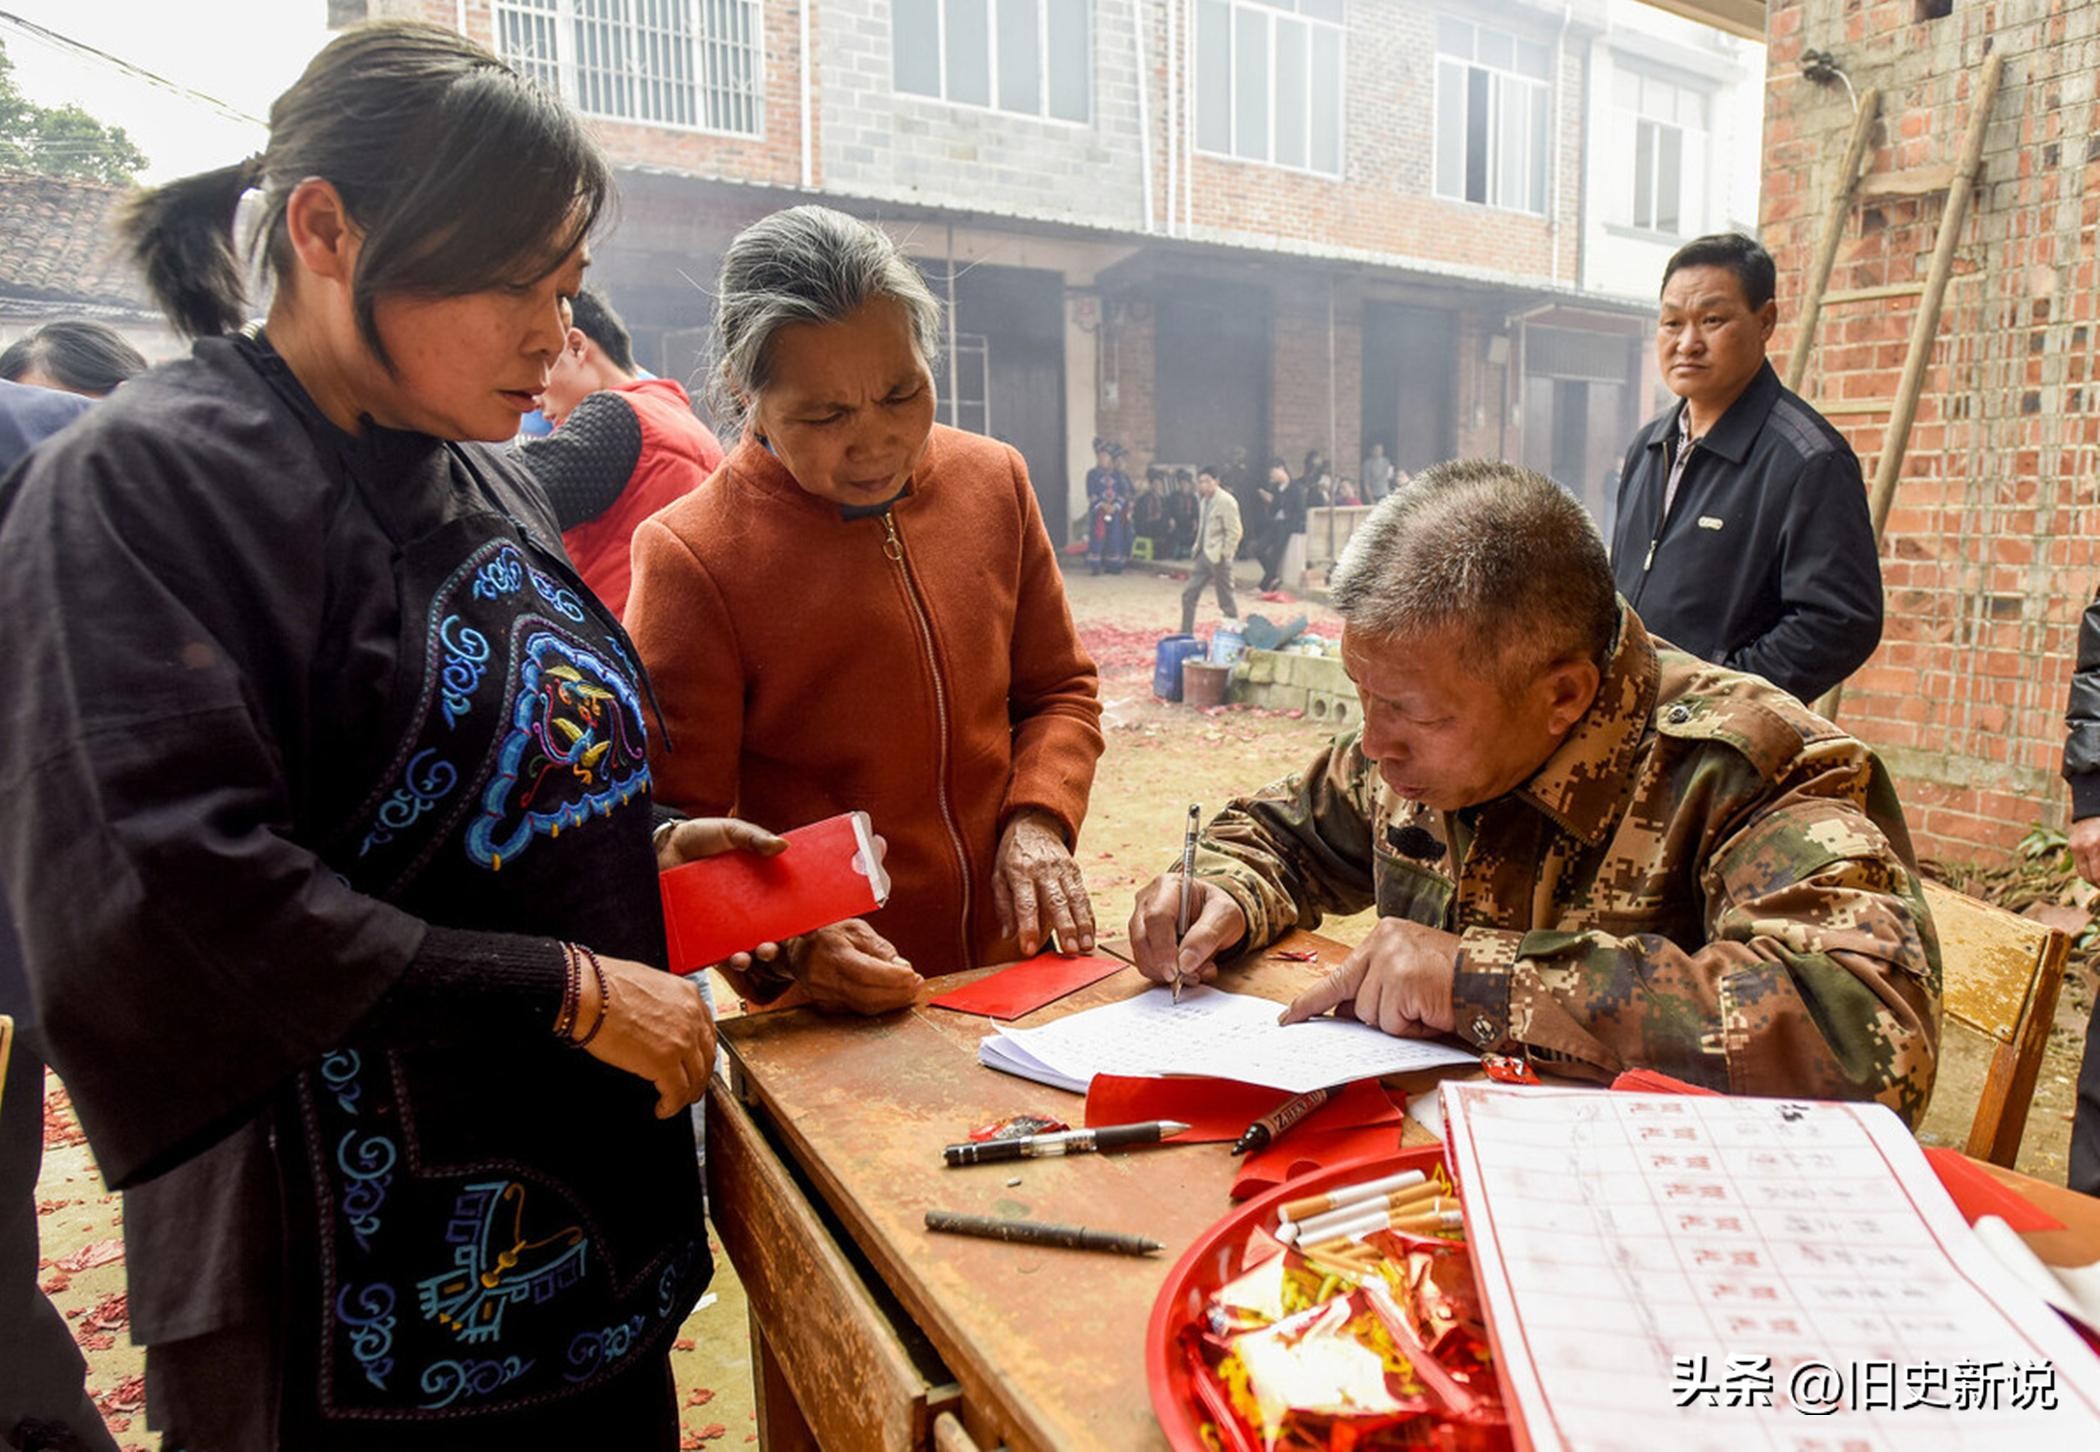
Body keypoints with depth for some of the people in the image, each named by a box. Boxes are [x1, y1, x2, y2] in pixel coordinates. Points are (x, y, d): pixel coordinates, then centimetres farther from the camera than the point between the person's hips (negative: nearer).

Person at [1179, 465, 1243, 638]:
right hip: (1203, 555, 8)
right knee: (1189, 595, 8)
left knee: (1226, 602, 1)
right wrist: (1197, 548, 10)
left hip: (1218, 558, -8)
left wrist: (1224, 556, -18)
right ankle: (1186, 635, 17)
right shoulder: (1205, 500, 11)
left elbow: (1234, 532, -16)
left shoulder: (1226, 501, -13)